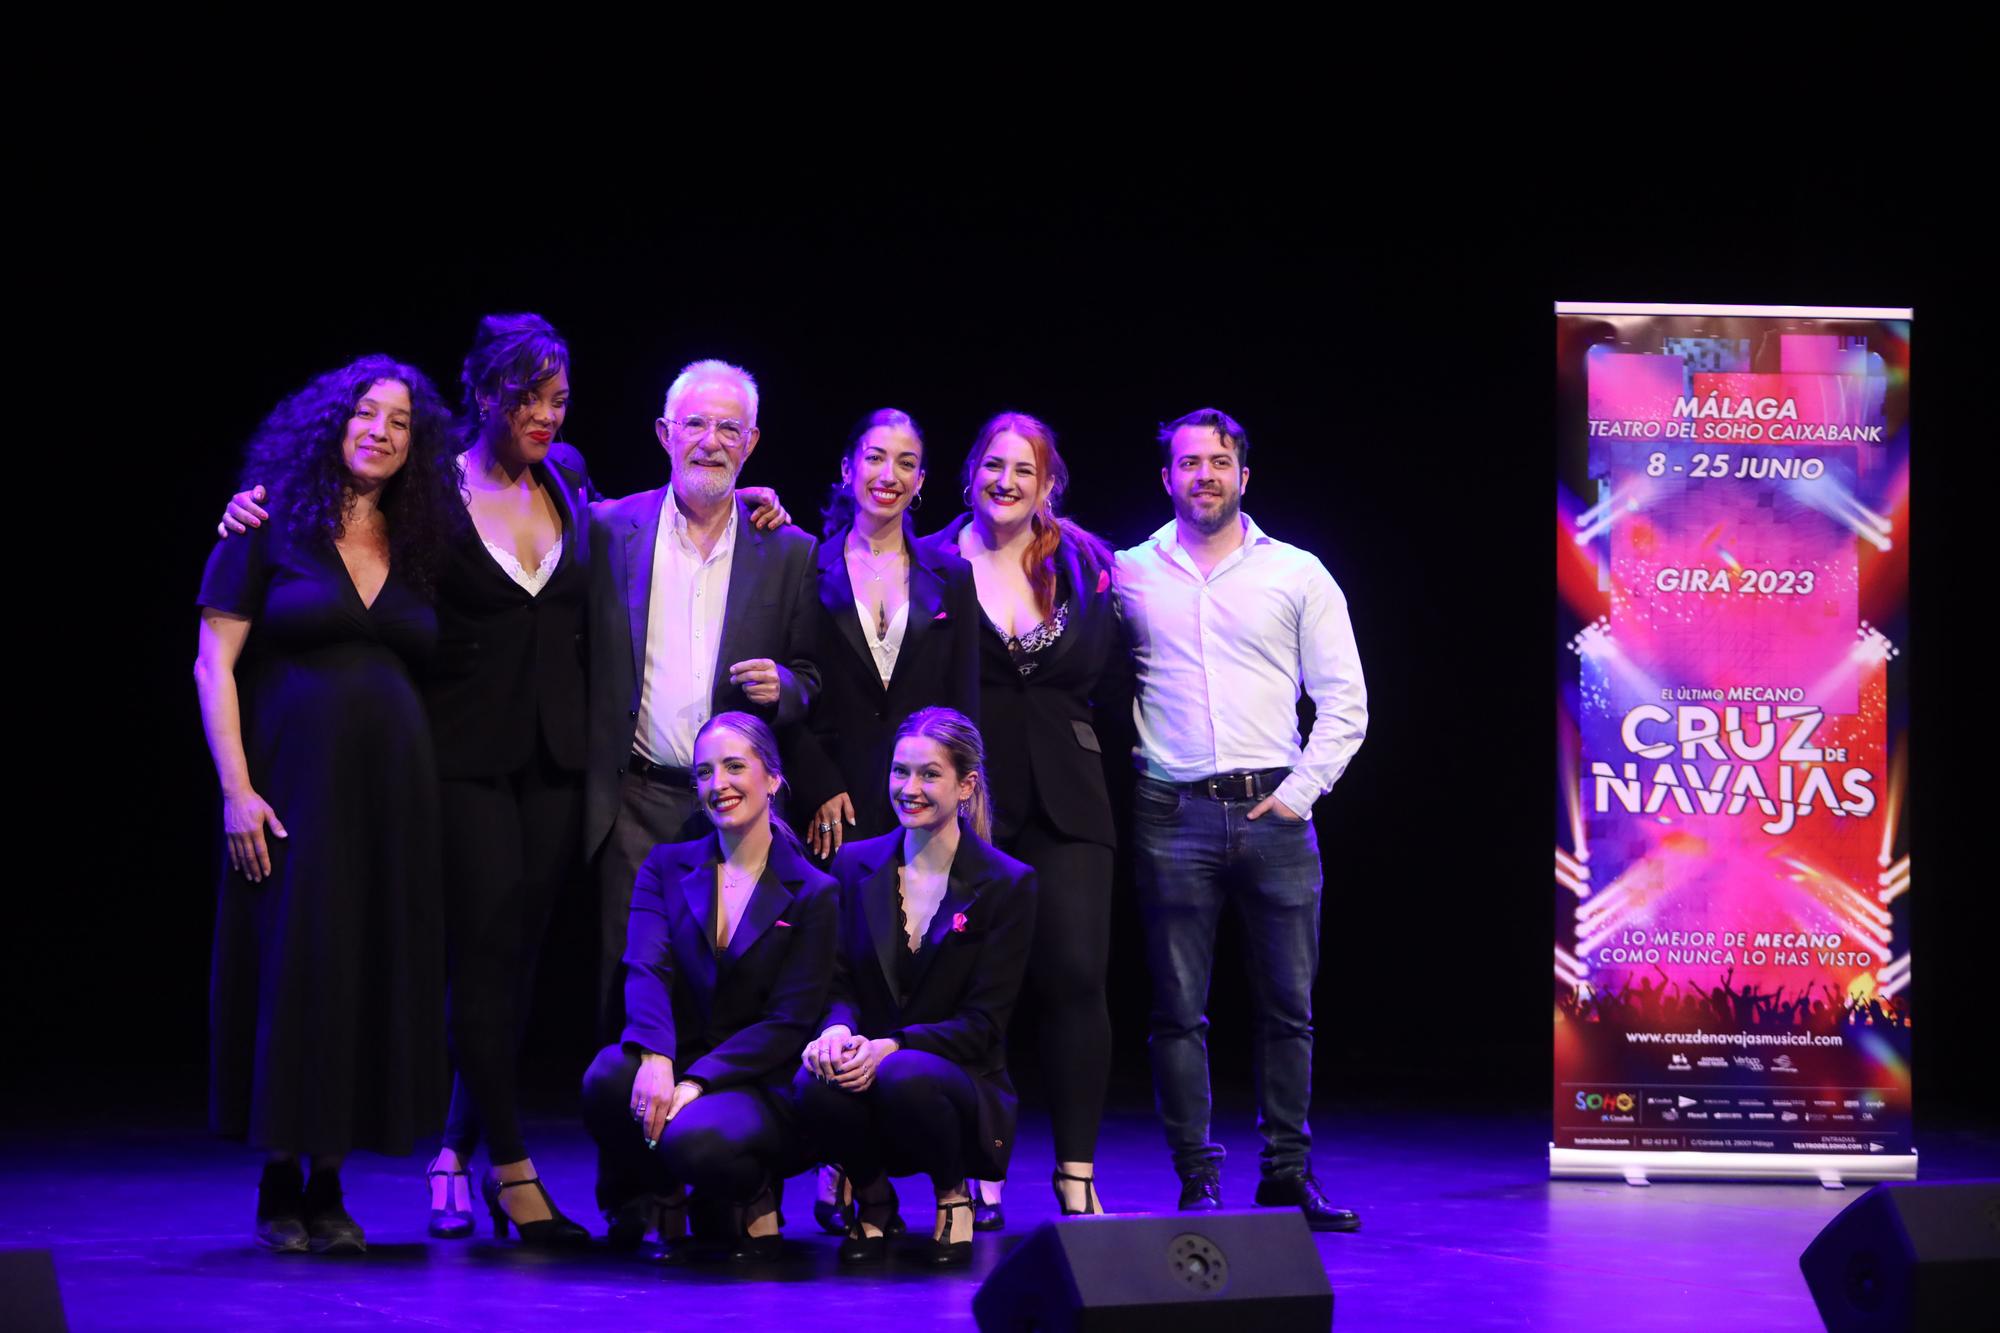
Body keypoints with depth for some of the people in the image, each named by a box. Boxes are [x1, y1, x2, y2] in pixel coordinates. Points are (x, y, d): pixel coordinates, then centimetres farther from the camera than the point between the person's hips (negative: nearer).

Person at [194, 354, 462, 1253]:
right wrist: (235, 788, -13)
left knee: (377, 970, 3)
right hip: (294, 785, -4)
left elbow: (422, 667, 13)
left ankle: (328, 1190, 12)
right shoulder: (271, 529, 0)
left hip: (393, 791, 4)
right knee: (294, 967, -2)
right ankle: (278, 1189, 9)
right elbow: (214, 665, -4)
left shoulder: (416, 547, 13)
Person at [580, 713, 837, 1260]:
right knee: (608, 1077, -33)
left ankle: (752, 1193, 1)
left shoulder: (812, 893, 2)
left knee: (696, 1141, -37)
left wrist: (695, 1083, -20)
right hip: (677, 1067, 3)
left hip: (757, 1085, -3)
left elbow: (790, 1023, -6)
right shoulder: (666, 867, 11)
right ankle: (636, 1193, -1)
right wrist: (655, 1059, -29)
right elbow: (645, 969, -7)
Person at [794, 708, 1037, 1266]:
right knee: (814, 1084, -34)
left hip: (961, 1075, -2)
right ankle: (872, 1197, -1)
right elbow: (841, 983, 6)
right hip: (865, 1060, 3)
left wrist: (891, 1047, -23)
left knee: (903, 1076, -39)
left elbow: (982, 1022, -7)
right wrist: (839, 1030, -20)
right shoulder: (856, 864, 9)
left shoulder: (1007, 884, -3)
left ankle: (951, 1193, -5)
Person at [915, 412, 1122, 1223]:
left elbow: (1110, 680, 12)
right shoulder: (932, 565, 3)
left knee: (1075, 977, -6)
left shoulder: (1085, 567, 10)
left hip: (1064, 800, 2)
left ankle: (1077, 1174, 2)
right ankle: (980, 1177, 6)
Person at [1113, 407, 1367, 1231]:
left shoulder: (1297, 575, 9)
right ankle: (1197, 1179, 2)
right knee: (1178, 1008, -2)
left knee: (1287, 1005, 1)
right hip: (1174, 814, 0)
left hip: (1274, 812, 0)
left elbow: (1345, 702, 8)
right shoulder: (1128, 575, 10)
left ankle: (1287, 1175, 8)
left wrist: (1298, 791, -3)